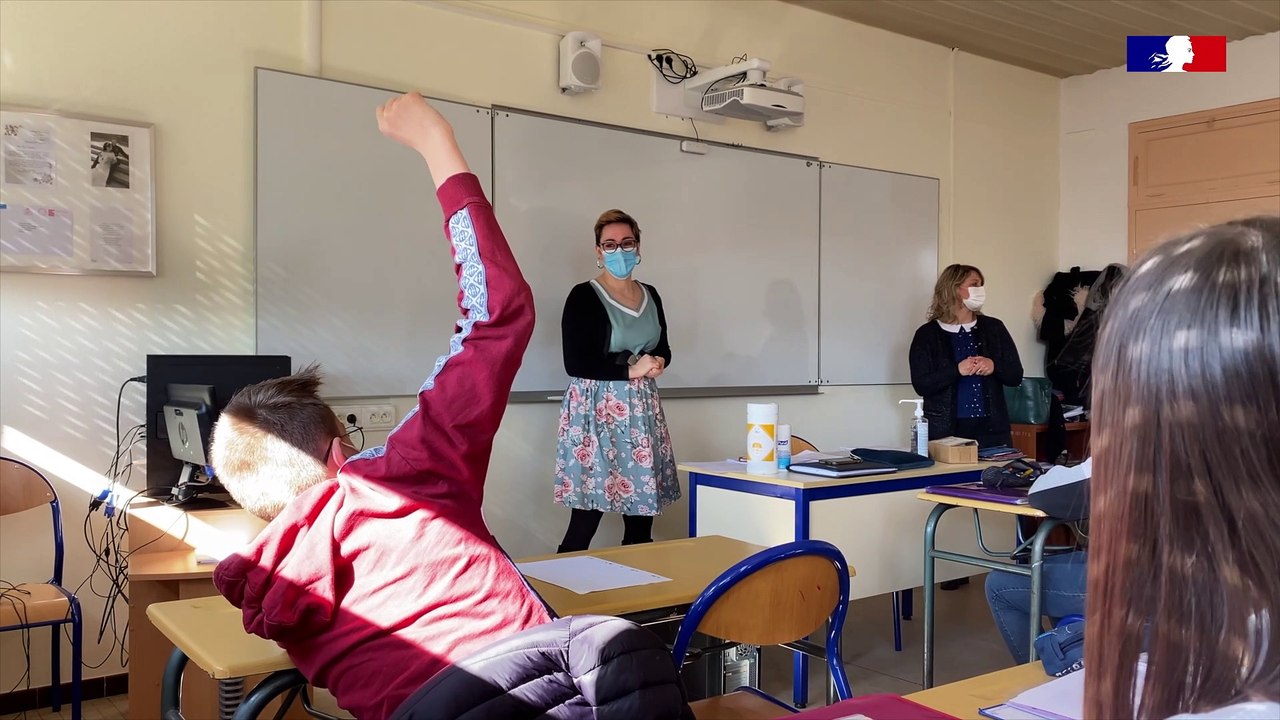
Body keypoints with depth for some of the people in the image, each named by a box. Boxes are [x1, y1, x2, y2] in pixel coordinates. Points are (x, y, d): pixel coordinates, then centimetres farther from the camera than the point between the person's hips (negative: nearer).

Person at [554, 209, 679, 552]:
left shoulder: (651, 296, 13)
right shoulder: (584, 297, -5)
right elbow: (575, 362, -12)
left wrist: (657, 363, 0)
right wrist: (630, 369, -14)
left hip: (643, 411, 6)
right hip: (596, 411, -6)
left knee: (641, 524, 5)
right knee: (585, 521, -8)